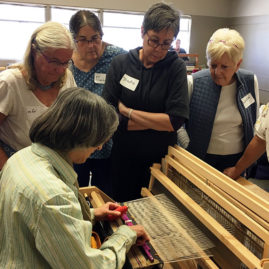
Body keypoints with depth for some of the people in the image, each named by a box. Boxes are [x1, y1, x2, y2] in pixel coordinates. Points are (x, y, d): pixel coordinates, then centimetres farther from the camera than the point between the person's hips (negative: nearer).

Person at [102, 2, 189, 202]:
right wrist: (157, 121, -16)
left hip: (161, 159, 0)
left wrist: (127, 111, -13)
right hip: (124, 157, 1)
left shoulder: (176, 67, -8)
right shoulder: (121, 63, -5)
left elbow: (176, 121, -17)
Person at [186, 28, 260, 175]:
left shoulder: (250, 82, -4)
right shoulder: (194, 83, -15)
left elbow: (255, 122, 7)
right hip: (201, 158, -2)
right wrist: (188, 147, -18)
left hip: (237, 159, 3)